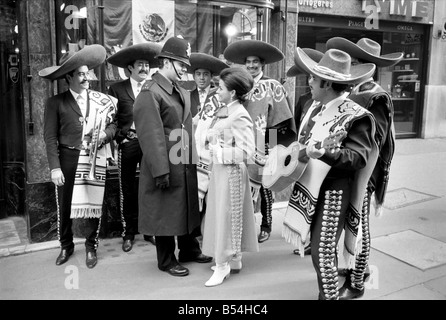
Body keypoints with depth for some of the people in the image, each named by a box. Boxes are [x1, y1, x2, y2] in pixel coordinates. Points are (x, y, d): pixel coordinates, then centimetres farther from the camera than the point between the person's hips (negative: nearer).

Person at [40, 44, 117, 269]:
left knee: (93, 205, 4)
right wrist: (55, 168, -10)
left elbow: (113, 125, 11)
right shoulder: (56, 103, 0)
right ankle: (66, 246, 30)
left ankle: (91, 247, 23)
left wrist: (105, 134, -12)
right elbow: (50, 138, -3)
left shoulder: (100, 100, 9)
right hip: (67, 160, -1)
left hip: (94, 160, 1)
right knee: (64, 206, 8)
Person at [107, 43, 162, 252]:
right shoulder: (117, 89, 3)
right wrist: (120, 136, -8)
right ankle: (129, 233, 20)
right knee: (127, 191, 7)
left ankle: (149, 230, 22)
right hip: (128, 143, -1)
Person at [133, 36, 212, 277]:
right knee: (165, 213, 6)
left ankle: (189, 250, 37)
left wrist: (193, 159, 9)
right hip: (166, 167, -8)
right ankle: (167, 260, 22)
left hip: (186, 165, 8)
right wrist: (160, 171, -21)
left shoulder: (182, 93, 13)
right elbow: (152, 136, -19)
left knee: (188, 207, 19)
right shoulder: (150, 94, -14)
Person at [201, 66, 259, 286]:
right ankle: (234, 258, 31)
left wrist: (219, 151, -18)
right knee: (222, 214, 16)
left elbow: (246, 151, -22)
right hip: (219, 169, 9)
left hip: (230, 171, -9)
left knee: (226, 215, 0)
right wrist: (212, 144, -3)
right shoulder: (223, 111, 8)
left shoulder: (239, 116, -17)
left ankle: (222, 266, 13)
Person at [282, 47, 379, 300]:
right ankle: (329, 290, 35)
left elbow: (358, 158, -22)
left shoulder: (355, 116, -16)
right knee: (320, 247, 17)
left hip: (334, 191, -8)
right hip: (312, 186, 8)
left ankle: (330, 295, 14)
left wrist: (324, 153, -34)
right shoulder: (317, 108, 8)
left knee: (323, 251, -5)